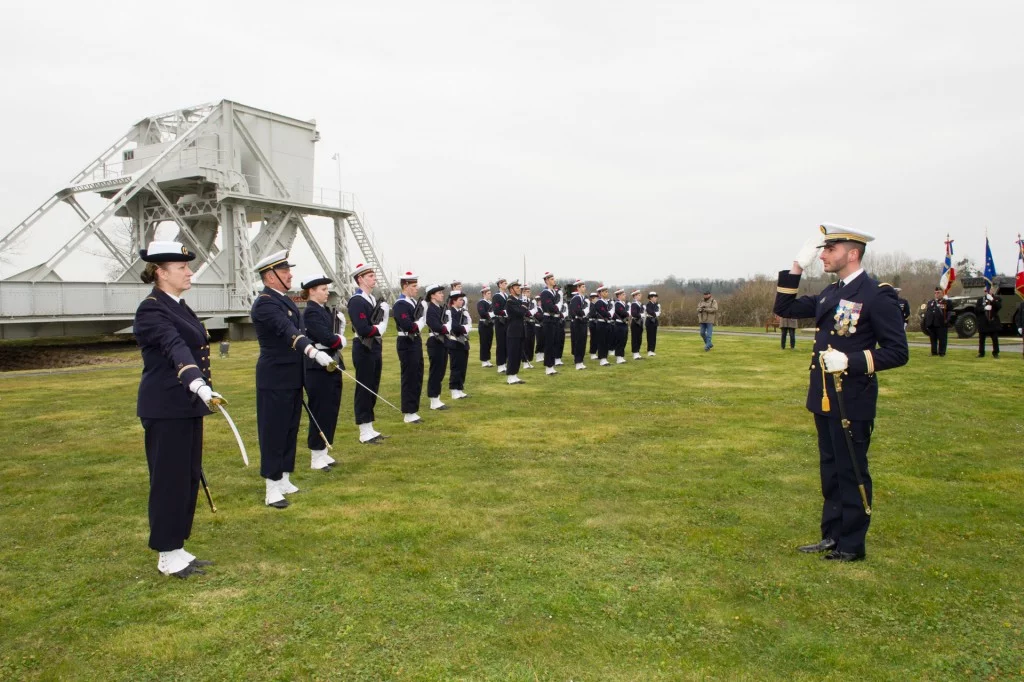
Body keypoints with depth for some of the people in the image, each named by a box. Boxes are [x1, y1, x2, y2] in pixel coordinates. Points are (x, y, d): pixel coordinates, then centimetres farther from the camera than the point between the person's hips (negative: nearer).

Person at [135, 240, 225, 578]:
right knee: (170, 480, 1)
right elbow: (176, 348, -33)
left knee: (189, 478, 14)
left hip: (187, 406, 9)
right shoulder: (151, 310, -16)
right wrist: (199, 384, -48)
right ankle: (167, 555, 15)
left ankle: (177, 548, 25)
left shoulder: (179, 306, 12)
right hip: (165, 410, -9)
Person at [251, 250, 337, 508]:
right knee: (273, 432, -2)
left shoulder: (286, 300, 12)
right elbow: (289, 331, -34)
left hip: (292, 377, 9)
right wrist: (315, 352, -47)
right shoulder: (264, 303, -18)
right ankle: (272, 489, 6)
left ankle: (284, 480, 25)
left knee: (290, 429, 14)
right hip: (274, 379, -9)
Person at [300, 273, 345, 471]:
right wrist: (341, 341, -5)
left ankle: (323, 452, 24)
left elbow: (334, 334, 11)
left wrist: (337, 340, -10)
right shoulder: (310, 312, -14)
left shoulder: (325, 310, 14)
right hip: (318, 369, -9)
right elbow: (327, 338, -23)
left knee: (331, 411, 13)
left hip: (331, 367, 9)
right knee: (320, 412, -1)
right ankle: (316, 458, 9)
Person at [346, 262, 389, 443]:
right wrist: (378, 329, -7)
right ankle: (365, 432, 5)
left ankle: (370, 429, 22)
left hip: (375, 348, 9)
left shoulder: (374, 299, 13)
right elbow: (364, 329, -23)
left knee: (373, 389, 13)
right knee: (364, 389, -2)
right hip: (364, 349, -9)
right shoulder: (356, 301, -14)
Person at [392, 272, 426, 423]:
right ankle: (408, 414, 6)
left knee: (417, 377, 13)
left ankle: (413, 410, 22)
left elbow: (422, 322, 13)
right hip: (407, 344, -9)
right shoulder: (400, 304, -15)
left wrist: (421, 319, -7)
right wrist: (419, 323, -11)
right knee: (409, 378, -2)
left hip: (416, 342, 9)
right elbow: (408, 326, -25)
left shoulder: (415, 302, 12)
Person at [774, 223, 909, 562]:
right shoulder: (830, 294, 11)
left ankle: (852, 546, 18)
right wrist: (797, 267, 4)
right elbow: (783, 309, 13)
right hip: (825, 398, 8)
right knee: (830, 470, 16)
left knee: (851, 472, 4)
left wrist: (851, 361, -25)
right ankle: (832, 536, 29)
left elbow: (897, 352, -14)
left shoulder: (877, 295, -13)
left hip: (852, 402, -8)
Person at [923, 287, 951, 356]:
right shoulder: (930, 302, 18)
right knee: (933, 339, 9)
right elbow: (926, 312, 15)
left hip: (941, 324, -5)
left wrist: (947, 320, -16)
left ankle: (941, 352, 4)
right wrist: (926, 323, 6)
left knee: (942, 339, -2)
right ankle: (934, 352, 15)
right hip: (932, 324, 5)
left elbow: (950, 312, -3)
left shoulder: (947, 302, 3)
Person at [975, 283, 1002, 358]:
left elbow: (999, 306, -13)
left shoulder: (997, 298, 4)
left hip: (993, 322, -1)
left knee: (995, 339, 2)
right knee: (981, 339, 6)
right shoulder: (980, 299, 7)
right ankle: (981, 353, 14)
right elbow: (976, 309, -1)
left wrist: (992, 300, -23)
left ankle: (995, 353, 10)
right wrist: (984, 308, -16)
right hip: (983, 322, 1)